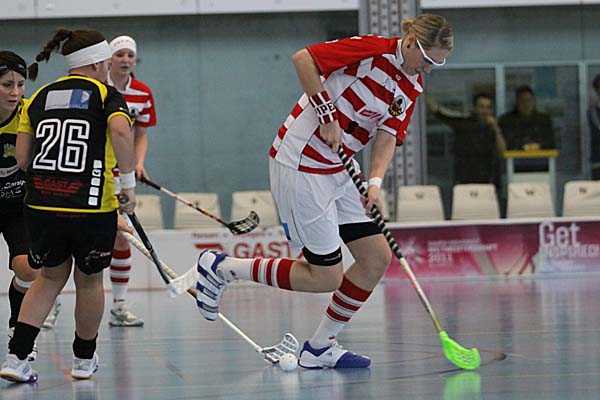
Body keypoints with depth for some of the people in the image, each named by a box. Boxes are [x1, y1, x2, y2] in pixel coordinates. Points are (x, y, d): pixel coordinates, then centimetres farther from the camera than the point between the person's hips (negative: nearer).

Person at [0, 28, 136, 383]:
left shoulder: (40, 97, 12)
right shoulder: (106, 95, 0)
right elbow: (121, 131, -22)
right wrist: (129, 184, -14)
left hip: (41, 205, 4)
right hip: (91, 207, -4)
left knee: (51, 277, 23)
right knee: (89, 280, 19)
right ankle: (84, 360, 34)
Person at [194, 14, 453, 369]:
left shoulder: (413, 87, 8)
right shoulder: (373, 49, -17)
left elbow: (388, 135, 1)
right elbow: (303, 58, -19)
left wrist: (375, 183, -15)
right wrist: (327, 114, -21)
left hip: (338, 171, 9)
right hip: (300, 164, -9)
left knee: (377, 259, 4)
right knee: (326, 277, -5)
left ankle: (320, 349, 16)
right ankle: (221, 267, 8)